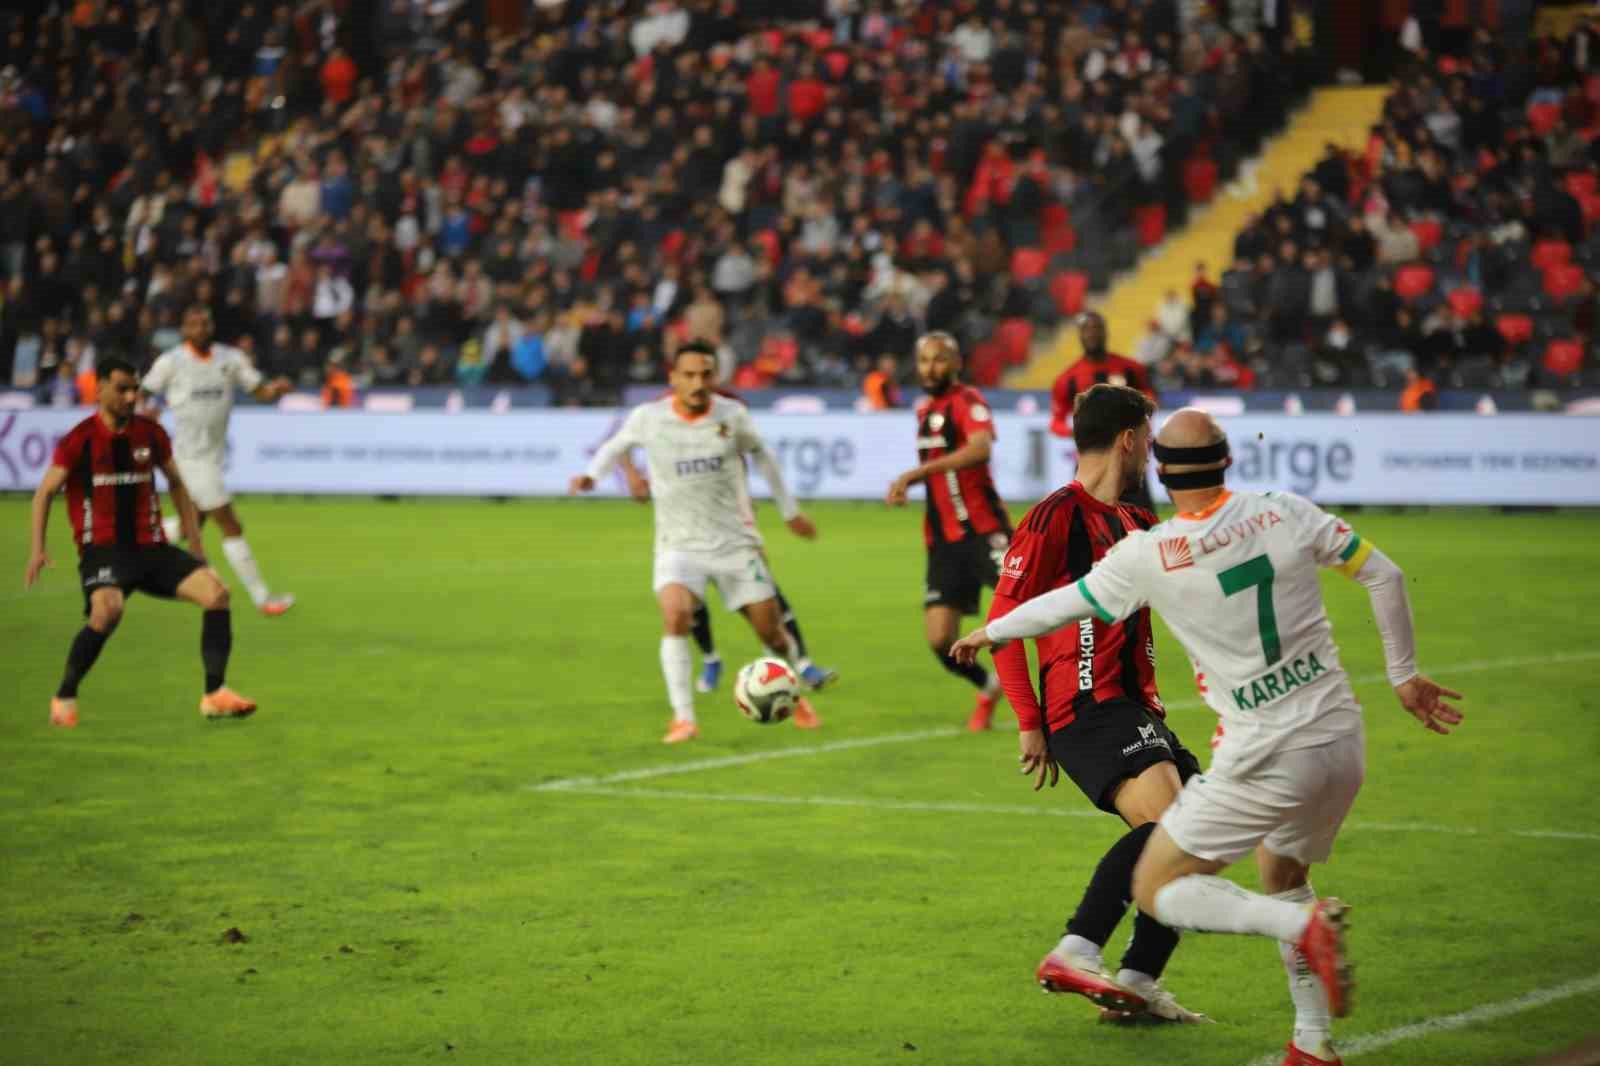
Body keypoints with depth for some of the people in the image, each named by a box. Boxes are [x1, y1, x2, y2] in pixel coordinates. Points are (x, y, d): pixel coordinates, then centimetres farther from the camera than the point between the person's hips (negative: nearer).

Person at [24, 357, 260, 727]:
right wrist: (38, 549, -9)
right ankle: (64, 698, -13)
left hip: (151, 547, 5)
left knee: (216, 591, -14)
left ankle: (214, 694, -6)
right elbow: (45, 492, 2)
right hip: (102, 548, -5)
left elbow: (176, 483, 19)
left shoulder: (151, 433, 5)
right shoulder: (80, 440, -6)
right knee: (107, 610, -34)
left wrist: (195, 544, 14)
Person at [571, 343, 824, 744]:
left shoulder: (732, 415, -5)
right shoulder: (648, 418, -9)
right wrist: (592, 474, -7)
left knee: (771, 631, 4)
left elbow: (760, 454, 14)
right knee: (676, 615, -29)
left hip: (736, 541, 2)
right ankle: (683, 719, -23)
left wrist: (790, 510, 20)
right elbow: (616, 445, 12)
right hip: (679, 545, -2)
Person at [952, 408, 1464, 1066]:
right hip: (1343, 744, 5)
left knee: (1156, 889, 7)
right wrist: (1404, 676, 18)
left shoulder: (1149, 555, -9)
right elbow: (1385, 577, 6)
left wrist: (990, 632, 25)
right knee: (1281, 874, 30)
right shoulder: (1285, 513, 0)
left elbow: (1062, 607, 6)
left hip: (1267, 761, -5)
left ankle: (1304, 925, -17)